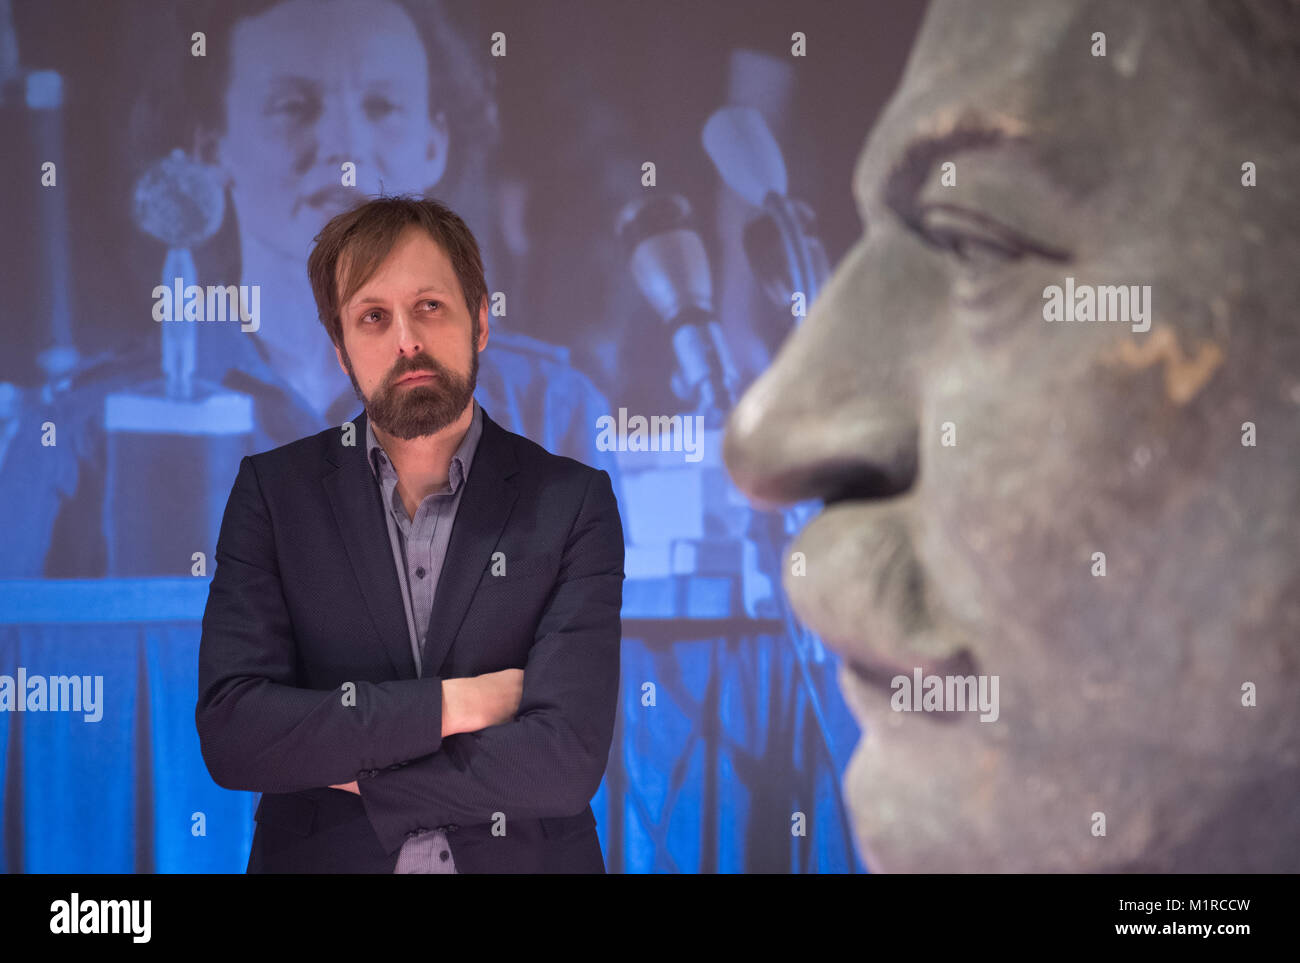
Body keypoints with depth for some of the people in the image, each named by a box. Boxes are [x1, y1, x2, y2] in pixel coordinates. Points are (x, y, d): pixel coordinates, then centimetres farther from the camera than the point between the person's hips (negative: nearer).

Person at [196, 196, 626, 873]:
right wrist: (452, 703, -19)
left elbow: (565, 760, -18)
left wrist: (354, 773, -15)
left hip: (522, 858, 0)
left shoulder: (573, 502, -9)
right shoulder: (273, 491, -5)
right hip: (323, 860, 1)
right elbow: (229, 733, -15)